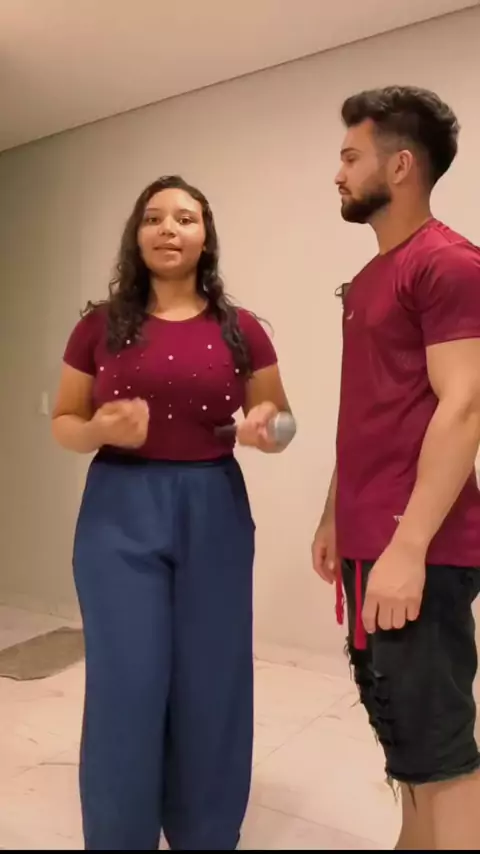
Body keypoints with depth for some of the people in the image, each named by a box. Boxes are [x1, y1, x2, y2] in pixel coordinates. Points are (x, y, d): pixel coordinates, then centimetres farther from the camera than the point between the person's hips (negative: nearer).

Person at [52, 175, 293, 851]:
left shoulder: (240, 330, 3)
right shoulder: (101, 325, 2)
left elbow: (279, 419, 9)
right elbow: (63, 422, 7)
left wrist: (264, 429, -14)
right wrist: (100, 431, -14)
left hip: (213, 512, 1)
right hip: (121, 513, 0)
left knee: (210, 690, 9)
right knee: (125, 688, 4)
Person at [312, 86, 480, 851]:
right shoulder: (369, 278, 17)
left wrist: (408, 547, -21)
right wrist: (335, 516, 18)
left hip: (418, 552, -9)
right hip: (367, 543, 9)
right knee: (403, 732, 21)